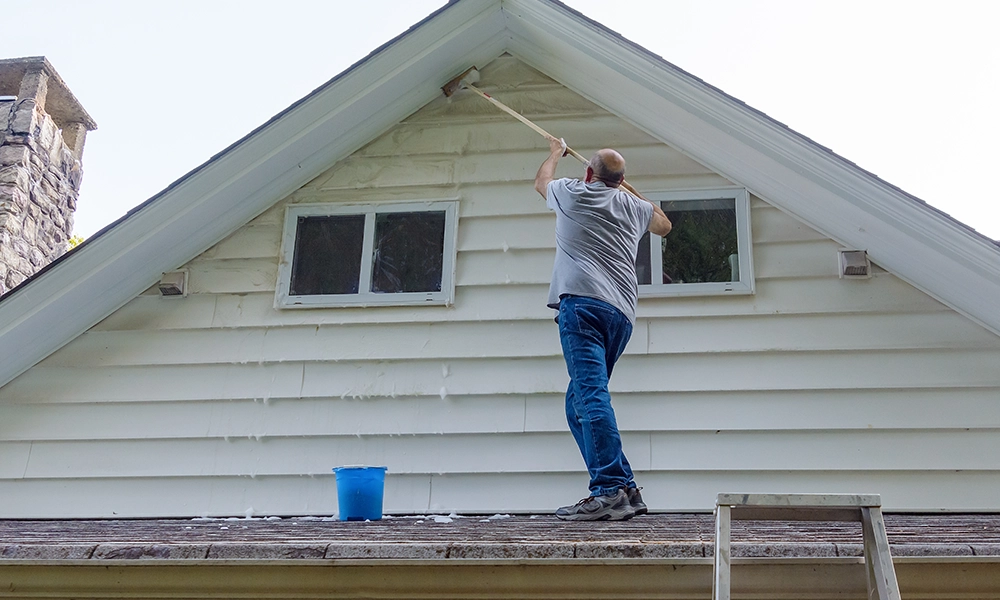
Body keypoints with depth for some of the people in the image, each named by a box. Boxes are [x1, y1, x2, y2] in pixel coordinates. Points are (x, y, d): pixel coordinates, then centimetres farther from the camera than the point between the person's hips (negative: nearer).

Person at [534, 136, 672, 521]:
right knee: (580, 400, 11)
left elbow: (541, 180, 36)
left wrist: (555, 153, 55)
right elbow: (663, 225, 45)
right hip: (622, 313, 6)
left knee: (590, 395, -16)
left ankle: (612, 491, -27)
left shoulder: (572, 193, 11)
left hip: (583, 302, -6)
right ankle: (621, 490, 3)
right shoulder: (634, 207, 22)